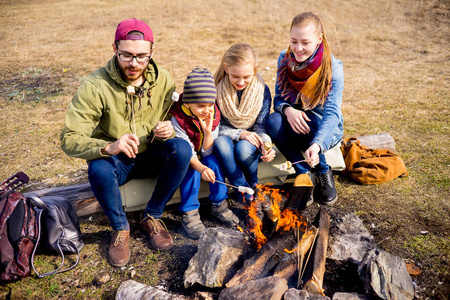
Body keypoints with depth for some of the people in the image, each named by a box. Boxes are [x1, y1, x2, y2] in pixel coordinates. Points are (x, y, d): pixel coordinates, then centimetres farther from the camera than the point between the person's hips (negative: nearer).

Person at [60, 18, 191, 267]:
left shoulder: (162, 80, -8)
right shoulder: (95, 86, -20)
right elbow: (69, 139, -24)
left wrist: (169, 128, -23)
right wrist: (107, 147, -44)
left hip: (150, 157, 3)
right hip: (115, 161, -2)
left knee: (181, 149, -26)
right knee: (99, 169, -36)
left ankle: (152, 217, -6)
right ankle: (120, 228, -6)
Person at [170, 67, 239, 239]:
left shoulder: (213, 115, -12)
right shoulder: (178, 120, -25)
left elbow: (207, 152, -12)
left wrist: (208, 132, -30)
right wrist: (202, 168, -47)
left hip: (203, 155, 4)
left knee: (213, 160, -27)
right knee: (191, 169, -33)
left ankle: (219, 204, -11)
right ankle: (189, 213, -21)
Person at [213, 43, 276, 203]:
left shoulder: (262, 90, -7)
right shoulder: (217, 89, -10)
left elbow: (260, 126, -8)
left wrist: (266, 145, -31)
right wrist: (239, 134, -26)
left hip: (250, 142, 0)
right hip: (226, 139, 0)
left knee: (243, 148, -36)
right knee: (221, 142, -36)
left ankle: (253, 185, -3)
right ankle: (246, 196, -27)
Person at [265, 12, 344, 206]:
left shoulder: (333, 68, -18)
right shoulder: (284, 59, -6)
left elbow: (332, 113, -27)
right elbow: (279, 98, -2)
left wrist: (316, 145, -47)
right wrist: (287, 110, -29)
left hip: (324, 131, -3)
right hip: (292, 121, 3)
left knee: (306, 125, -37)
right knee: (273, 121, -30)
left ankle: (324, 174, -9)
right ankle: (304, 175, -15)